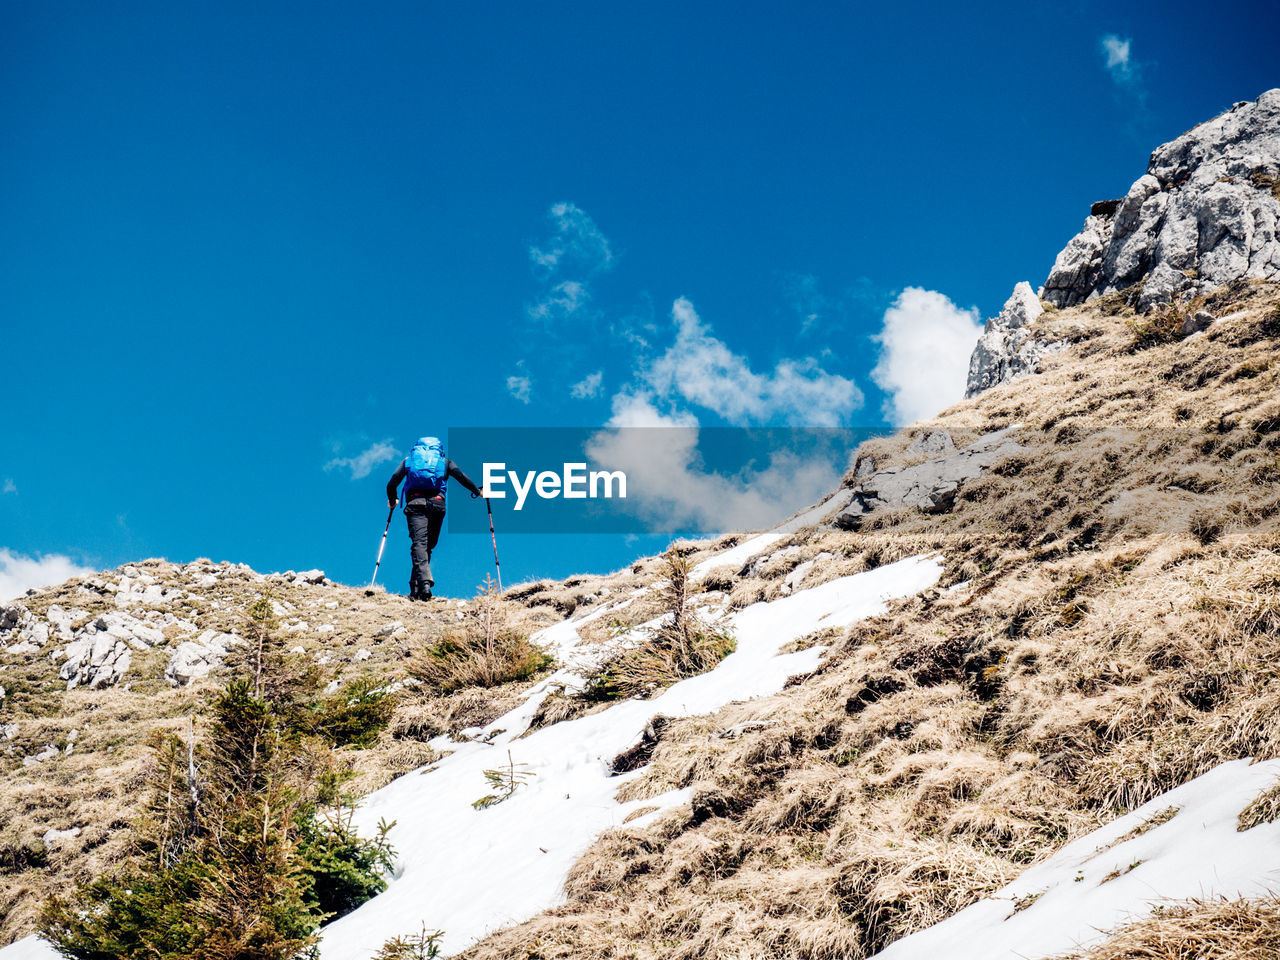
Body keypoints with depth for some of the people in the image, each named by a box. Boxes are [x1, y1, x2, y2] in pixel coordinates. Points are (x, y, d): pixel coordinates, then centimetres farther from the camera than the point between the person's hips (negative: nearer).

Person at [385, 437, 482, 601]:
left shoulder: (408, 460, 26)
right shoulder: (445, 461, 25)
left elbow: (392, 484, 16)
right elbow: (461, 477, 8)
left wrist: (392, 501, 33)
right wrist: (477, 492, 20)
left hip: (415, 502, -1)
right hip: (437, 503, 1)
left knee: (419, 544, -14)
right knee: (428, 545, 10)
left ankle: (424, 583, -35)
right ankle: (416, 587, 3)